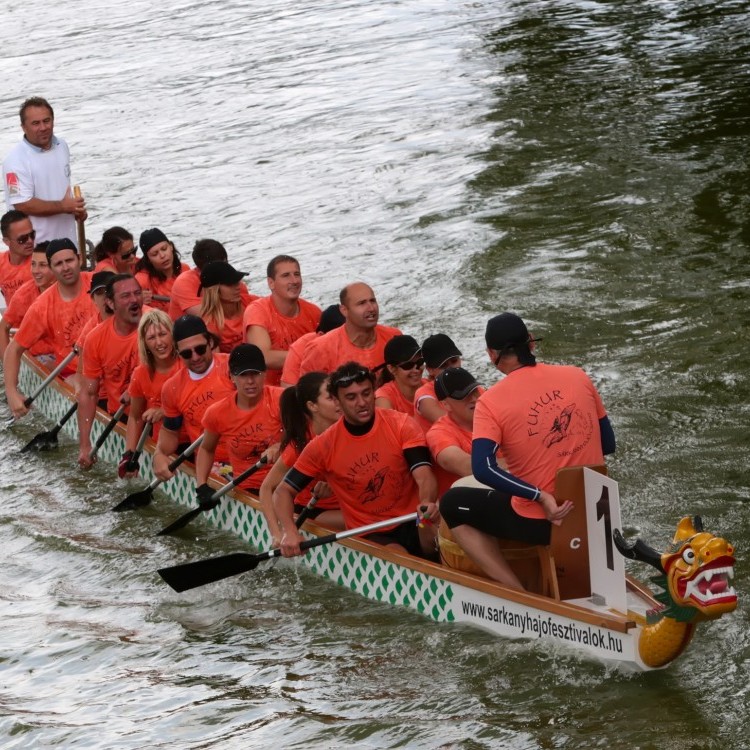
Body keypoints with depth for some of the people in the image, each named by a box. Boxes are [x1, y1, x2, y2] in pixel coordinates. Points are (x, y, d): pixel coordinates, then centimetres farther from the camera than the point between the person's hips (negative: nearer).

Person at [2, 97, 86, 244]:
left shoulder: (61, 146, 5)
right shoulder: (16, 160, -19)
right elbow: (23, 205, -22)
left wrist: (75, 208, 5)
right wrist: (63, 206, -21)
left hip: (66, 238, 8)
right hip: (33, 246, -8)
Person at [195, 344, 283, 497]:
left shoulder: (280, 400, -10)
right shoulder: (217, 413, -1)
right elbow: (206, 450, 16)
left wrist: (279, 447, -34)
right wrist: (201, 485, 3)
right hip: (246, 490, 1)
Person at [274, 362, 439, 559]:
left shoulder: (402, 426, -4)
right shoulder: (324, 446, -1)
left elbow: (424, 477, -15)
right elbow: (283, 491, 2)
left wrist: (427, 503, -40)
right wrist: (290, 533, -19)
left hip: (412, 526, 0)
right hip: (369, 536, 0)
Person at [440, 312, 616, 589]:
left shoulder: (490, 402, -11)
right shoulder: (578, 377, 1)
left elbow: (483, 469, -24)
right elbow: (608, 445, 9)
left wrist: (540, 496, -22)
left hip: (538, 523, -6)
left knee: (451, 505, 15)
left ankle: (517, 593, 2)